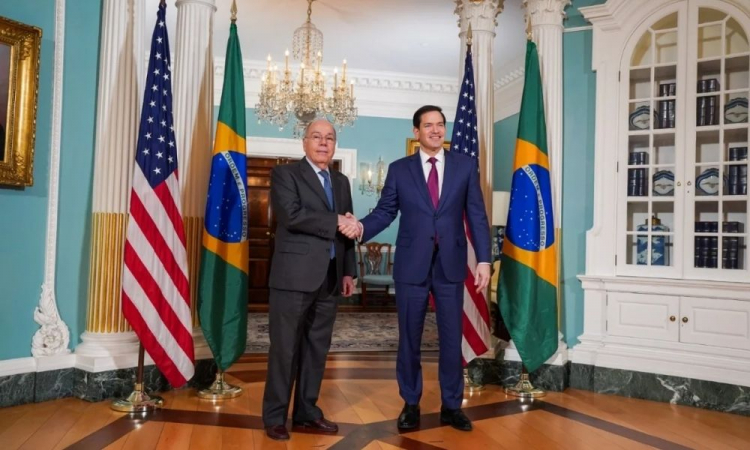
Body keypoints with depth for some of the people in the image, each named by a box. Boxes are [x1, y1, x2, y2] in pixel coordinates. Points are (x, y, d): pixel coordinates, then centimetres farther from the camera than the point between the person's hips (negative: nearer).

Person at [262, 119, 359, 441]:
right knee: (285, 348, 2)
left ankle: (307, 412, 24)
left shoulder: (341, 181, 17)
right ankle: (275, 417, 15)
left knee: (317, 348, 11)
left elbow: (346, 227, 16)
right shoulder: (285, 173, -1)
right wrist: (335, 222, -14)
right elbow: (291, 215, -18)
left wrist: (348, 271, 9)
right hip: (294, 276, -6)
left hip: (329, 278, 6)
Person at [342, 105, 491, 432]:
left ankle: (451, 406, 25)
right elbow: (384, 211, 1)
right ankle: (410, 405, 26)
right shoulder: (399, 169, 5)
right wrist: (361, 228, -19)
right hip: (411, 266, 0)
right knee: (409, 339, 9)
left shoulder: (465, 166, 5)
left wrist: (483, 259, -5)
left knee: (452, 339, 9)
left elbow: (476, 216, 2)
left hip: (451, 266, 1)